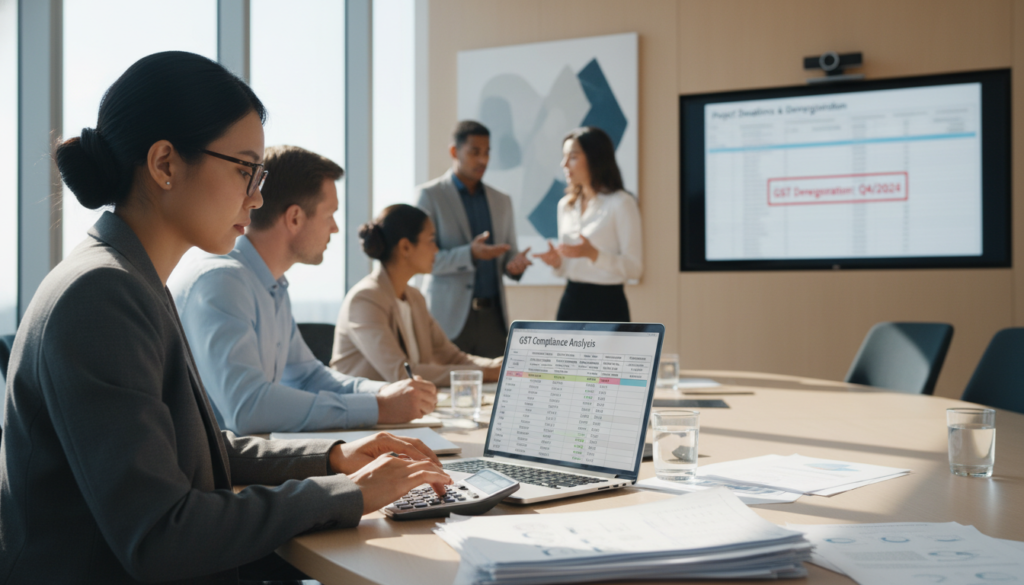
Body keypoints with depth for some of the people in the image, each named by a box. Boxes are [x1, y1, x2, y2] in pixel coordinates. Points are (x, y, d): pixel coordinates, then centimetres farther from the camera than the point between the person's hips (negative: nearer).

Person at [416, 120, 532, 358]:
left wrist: (515, 264, -5)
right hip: (450, 316, -4)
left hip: (493, 315, 4)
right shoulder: (430, 195, 1)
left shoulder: (501, 201, 16)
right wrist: (469, 255, -20)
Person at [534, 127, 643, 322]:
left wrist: (593, 254, -24)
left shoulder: (621, 203, -8)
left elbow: (634, 267, -11)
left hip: (607, 305, -6)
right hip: (571, 302, 6)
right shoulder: (565, 205, 12)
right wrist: (557, 262, -4)